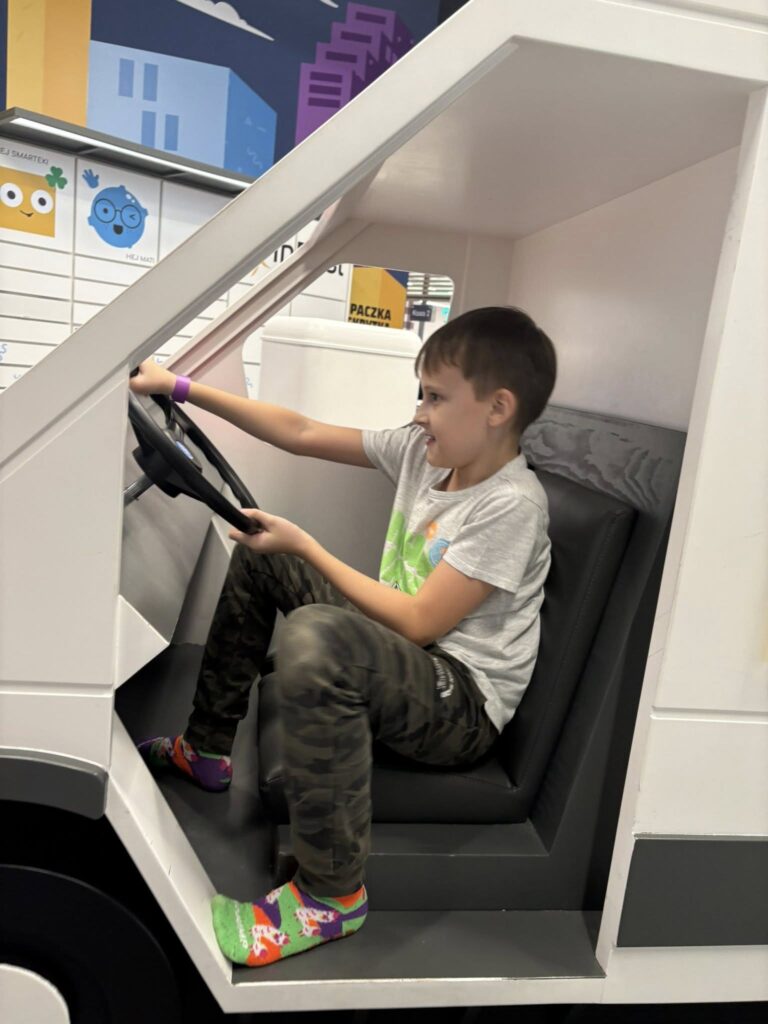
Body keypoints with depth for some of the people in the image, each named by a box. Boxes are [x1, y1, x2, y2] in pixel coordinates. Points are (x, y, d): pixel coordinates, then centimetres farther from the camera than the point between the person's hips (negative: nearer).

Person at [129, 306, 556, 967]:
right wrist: (181, 387, 1)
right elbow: (300, 433, 2)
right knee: (261, 556, 13)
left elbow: (419, 622, -23)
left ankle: (333, 894, -18)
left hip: (463, 704, -9)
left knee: (315, 638, -39)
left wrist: (306, 547, -18)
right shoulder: (423, 451, 1)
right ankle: (208, 749, 22)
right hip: (402, 660, 9)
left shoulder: (512, 504, -21)